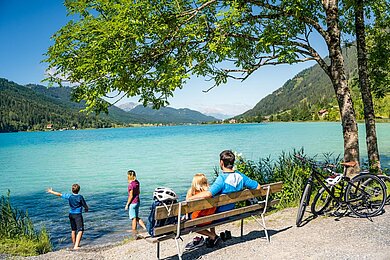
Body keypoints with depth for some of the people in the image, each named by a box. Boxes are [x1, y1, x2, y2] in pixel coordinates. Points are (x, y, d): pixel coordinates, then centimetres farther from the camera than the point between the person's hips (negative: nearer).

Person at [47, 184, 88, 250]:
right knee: (80, 231, -7)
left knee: (73, 230, 19)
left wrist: (51, 191, 23)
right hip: (78, 215, -6)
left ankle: (74, 244, 31)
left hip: (71, 214, 6)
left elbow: (59, 194, 7)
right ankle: (76, 246, -20)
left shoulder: (69, 196, -3)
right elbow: (85, 206, -5)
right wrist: (86, 209, 19)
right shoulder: (80, 197, -13)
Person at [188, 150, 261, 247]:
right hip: (231, 212, 8)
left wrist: (190, 198, -31)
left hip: (218, 215, -7)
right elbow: (258, 187, 3)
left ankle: (213, 236, 5)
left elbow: (208, 194, -40)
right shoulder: (240, 175, -7)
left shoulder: (222, 178, -28)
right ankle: (213, 235, 35)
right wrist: (239, 189, 14)